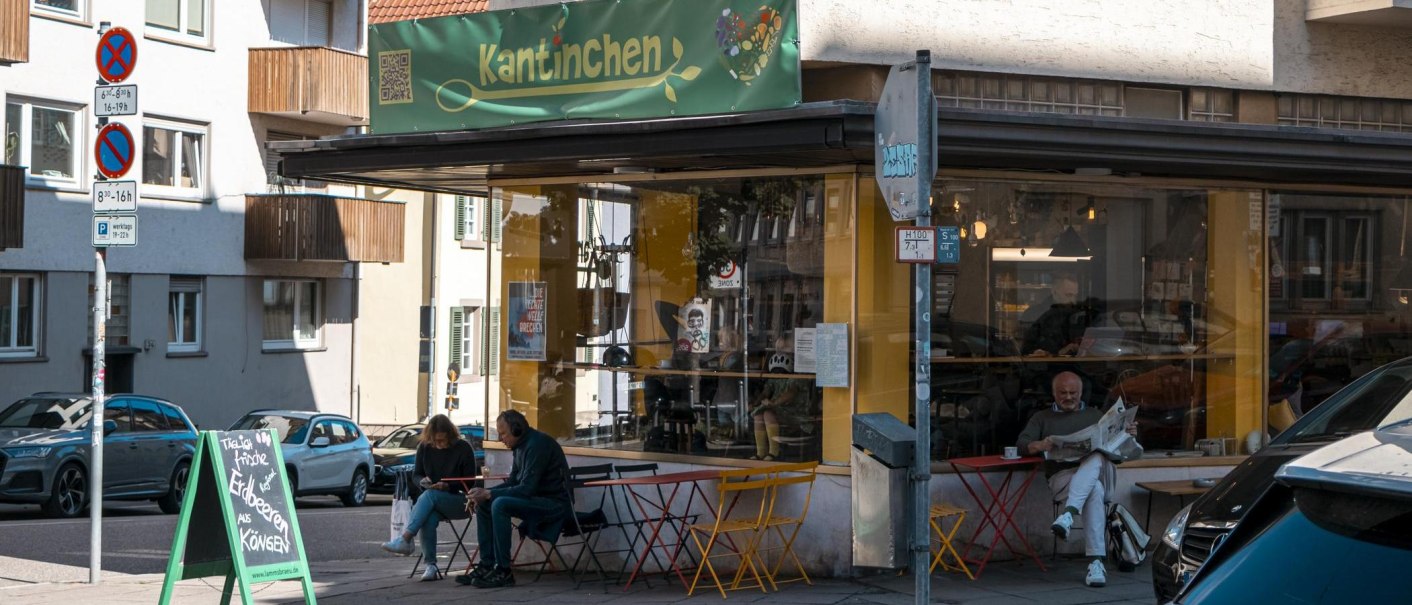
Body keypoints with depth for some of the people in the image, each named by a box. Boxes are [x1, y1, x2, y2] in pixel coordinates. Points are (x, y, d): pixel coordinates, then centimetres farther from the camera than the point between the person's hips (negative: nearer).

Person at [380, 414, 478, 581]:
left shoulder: (464, 448, -5)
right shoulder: (424, 448, 7)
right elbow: (416, 474, 15)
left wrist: (447, 486, -21)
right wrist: (422, 481, -10)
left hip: (459, 501, -3)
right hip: (433, 503, 3)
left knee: (430, 495, -34)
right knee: (429, 518, -34)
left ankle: (405, 539, -44)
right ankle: (431, 566, -34)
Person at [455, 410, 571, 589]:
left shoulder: (537, 445, -20)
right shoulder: (521, 446, 10)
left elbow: (527, 489, -25)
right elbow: (513, 481, 16)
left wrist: (489, 494, -20)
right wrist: (483, 493, 1)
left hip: (554, 503, -10)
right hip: (536, 499, 10)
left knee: (500, 505, -28)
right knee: (483, 504, 5)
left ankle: (503, 572, -24)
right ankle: (486, 566, 3)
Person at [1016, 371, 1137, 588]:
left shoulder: (1095, 415, 28)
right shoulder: (1042, 418, 21)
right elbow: (1022, 443, 5)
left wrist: (1127, 434, -4)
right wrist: (1040, 445, -19)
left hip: (1097, 472, 1)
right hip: (1061, 476, -1)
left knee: (1096, 458, -38)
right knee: (1095, 489, -38)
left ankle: (1068, 514, -56)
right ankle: (1096, 561, -49)